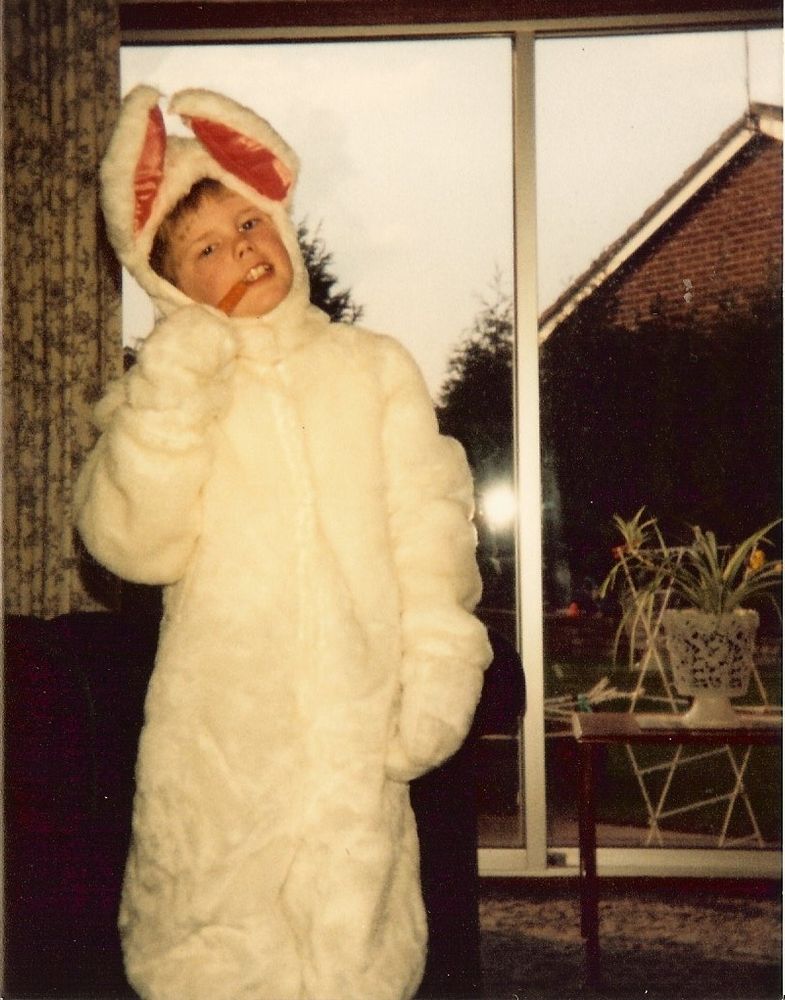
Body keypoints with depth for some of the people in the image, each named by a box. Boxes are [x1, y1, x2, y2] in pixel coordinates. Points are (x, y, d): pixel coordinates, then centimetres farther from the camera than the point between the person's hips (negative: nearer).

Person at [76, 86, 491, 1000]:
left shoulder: (375, 367, 10)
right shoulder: (165, 393, 10)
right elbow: (133, 544, -5)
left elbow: (427, 520, 4)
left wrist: (439, 667, -6)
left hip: (354, 725, 0)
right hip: (214, 735, 1)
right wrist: (172, 395, -12)